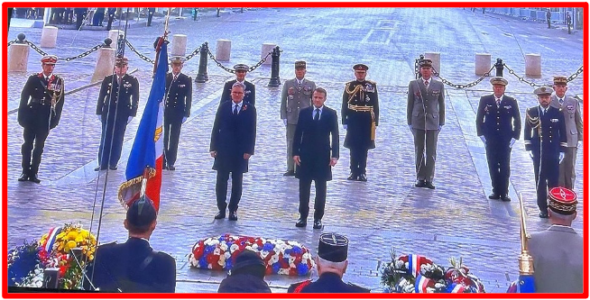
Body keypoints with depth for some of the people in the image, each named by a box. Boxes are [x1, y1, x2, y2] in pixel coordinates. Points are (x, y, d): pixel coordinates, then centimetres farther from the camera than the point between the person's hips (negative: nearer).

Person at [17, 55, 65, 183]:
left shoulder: (59, 81, 2)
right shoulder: (33, 79, 0)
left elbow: (60, 101, 3)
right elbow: (24, 96, 1)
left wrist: (55, 119, -1)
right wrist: (22, 115, -3)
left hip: (46, 118, 0)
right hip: (31, 116, 0)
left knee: (39, 146, 4)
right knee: (27, 144, 2)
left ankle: (34, 173, 8)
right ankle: (25, 172, 8)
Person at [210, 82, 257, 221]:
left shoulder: (250, 109, 0)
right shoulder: (223, 107, 3)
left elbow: (252, 131, -1)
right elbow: (216, 128, 4)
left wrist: (249, 151, -7)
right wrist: (213, 147, -1)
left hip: (241, 152, -1)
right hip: (223, 151, 1)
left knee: (237, 182, 5)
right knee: (221, 181, 4)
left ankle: (233, 209, 14)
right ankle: (221, 208, 13)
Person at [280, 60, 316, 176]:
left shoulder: (311, 84, 7)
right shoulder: (288, 84, 8)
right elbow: (283, 101, 7)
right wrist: (284, 117, 0)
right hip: (291, 119, 1)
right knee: (291, 144, 1)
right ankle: (291, 169, 6)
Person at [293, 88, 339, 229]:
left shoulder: (331, 114, 0)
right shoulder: (304, 112, 4)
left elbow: (335, 136, -3)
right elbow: (298, 134, 4)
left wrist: (335, 155, -12)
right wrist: (295, 153, -5)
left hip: (322, 156, -1)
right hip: (305, 155, 1)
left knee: (321, 189, 4)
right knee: (304, 188, 6)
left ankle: (318, 218, 11)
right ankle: (303, 217, 15)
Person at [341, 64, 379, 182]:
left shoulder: (372, 86, 4)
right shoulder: (349, 86, 4)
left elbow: (375, 105, 4)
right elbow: (345, 105, 5)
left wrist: (375, 121, 0)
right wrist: (344, 121, -1)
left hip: (367, 121, 0)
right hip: (353, 121, 0)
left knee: (364, 148, 3)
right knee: (353, 147, 4)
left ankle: (362, 172, 8)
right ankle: (354, 172, 9)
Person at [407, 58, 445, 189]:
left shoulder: (439, 85, 4)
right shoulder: (413, 84, 4)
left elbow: (441, 105, 6)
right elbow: (410, 104, 5)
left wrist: (441, 123, 2)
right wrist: (410, 122, 1)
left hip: (433, 122, 0)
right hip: (418, 122, 0)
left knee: (431, 152, 0)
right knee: (419, 151, 4)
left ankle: (429, 179, 4)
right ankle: (420, 178, 10)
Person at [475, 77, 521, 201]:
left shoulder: (512, 102, 2)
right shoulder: (485, 100, 3)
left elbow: (517, 121, 6)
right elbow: (479, 119, 8)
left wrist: (514, 137, 0)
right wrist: (481, 135, 1)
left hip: (506, 141, -1)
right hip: (490, 140, 1)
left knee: (505, 167, -2)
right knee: (493, 167, 4)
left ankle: (504, 192, 2)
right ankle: (496, 191, 11)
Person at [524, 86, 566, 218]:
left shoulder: (558, 113, 3)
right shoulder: (531, 112, 4)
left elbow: (562, 133, 5)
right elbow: (527, 131, 6)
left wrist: (562, 150, 0)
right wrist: (529, 148, -1)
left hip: (553, 153, 0)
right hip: (538, 153, 0)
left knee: (554, 181, 0)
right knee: (540, 181, 3)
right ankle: (543, 208, 9)